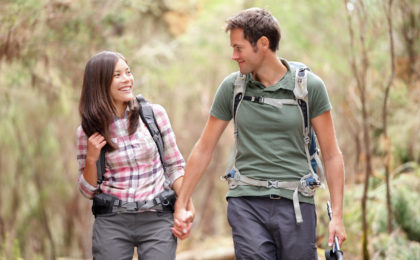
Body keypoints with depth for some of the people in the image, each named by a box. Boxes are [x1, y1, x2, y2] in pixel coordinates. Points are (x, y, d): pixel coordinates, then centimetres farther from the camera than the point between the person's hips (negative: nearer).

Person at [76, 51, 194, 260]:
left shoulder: (155, 114, 2)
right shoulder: (88, 131, 2)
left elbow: (175, 166, 9)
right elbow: (88, 191, 8)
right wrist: (91, 159, -9)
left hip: (157, 219, 0)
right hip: (112, 221, 0)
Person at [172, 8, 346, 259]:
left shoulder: (310, 86, -1)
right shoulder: (232, 87, 4)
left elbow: (331, 154, 2)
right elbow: (204, 149, 12)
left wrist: (337, 215, -4)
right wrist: (181, 205, 10)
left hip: (295, 203, -1)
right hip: (247, 203, 1)